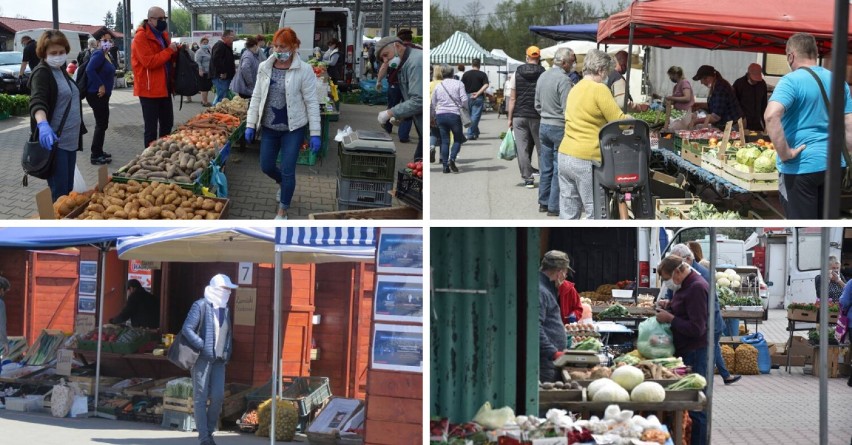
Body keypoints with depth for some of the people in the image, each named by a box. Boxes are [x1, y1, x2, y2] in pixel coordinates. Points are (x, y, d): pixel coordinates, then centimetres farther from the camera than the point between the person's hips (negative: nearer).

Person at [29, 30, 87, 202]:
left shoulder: (61, 70, 14)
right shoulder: (41, 73, -13)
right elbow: (37, 101, -29)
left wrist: (78, 129, 30)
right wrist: (43, 124, -49)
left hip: (70, 139, 9)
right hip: (54, 140, -9)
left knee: (69, 189, 12)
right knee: (59, 193, -10)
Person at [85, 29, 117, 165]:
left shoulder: (107, 56, 13)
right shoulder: (98, 55, -17)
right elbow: (90, 70, -30)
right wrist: (100, 85, -25)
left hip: (103, 95, 10)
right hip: (96, 94, -10)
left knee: (103, 124, 18)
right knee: (101, 124, -6)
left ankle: (99, 152, 29)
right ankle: (95, 156, -2)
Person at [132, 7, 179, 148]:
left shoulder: (162, 35, 14)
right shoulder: (141, 37, -15)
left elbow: (169, 59, 21)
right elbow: (149, 62, -24)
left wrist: (177, 52, -1)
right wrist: (169, 50, -20)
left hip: (164, 88, 9)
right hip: (149, 89, -9)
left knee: (167, 124, 16)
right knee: (151, 127, -5)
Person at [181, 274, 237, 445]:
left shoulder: (225, 309, 14)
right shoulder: (200, 306, -7)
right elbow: (187, 329, -13)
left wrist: (227, 355, 9)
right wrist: (202, 347, -16)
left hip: (219, 360, 6)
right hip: (202, 359, -6)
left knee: (218, 397, -1)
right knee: (201, 397, -2)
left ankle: (209, 431, 14)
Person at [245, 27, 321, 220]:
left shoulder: (304, 70, -13)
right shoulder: (264, 67, 0)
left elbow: (311, 102, -11)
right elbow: (256, 97, 7)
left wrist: (315, 134, -13)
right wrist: (250, 124, 3)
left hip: (293, 128, -4)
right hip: (269, 127, 4)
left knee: (287, 170, -2)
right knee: (267, 167, 12)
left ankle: (282, 211, 14)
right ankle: (284, 184, 45)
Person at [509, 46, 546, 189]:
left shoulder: (517, 73, 1)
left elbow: (512, 98, 1)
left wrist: (510, 118, 6)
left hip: (519, 116, 1)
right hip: (537, 116, -1)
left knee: (523, 148, 3)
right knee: (541, 147, 8)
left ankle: (527, 177, 1)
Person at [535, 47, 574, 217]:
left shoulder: (543, 76, 7)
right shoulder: (564, 80, -18)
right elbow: (568, 109, -20)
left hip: (544, 126, 8)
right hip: (559, 128, -8)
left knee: (546, 167, 15)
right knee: (559, 169, -1)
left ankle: (543, 202, 22)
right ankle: (554, 207, 1)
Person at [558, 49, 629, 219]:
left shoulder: (575, 89, 15)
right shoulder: (599, 89, -10)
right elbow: (619, 122, -11)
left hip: (565, 155, 8)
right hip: (586, 160, -8)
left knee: (568, 214, 9)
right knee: (597, 215, -1)